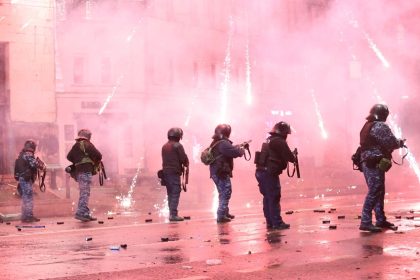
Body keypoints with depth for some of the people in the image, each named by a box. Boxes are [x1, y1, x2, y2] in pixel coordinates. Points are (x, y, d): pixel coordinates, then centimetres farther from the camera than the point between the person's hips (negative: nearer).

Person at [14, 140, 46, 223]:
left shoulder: (22, 154, 17)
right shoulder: (28, 155, -14)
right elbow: (34, 163, -23)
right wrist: (43, 167, -8)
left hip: (22, 178, 10)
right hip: (26, 178, -10)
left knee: (25, 197, 15)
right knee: (29, 197, -8)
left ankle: (25, 216, 21)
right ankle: (29, 216, -9)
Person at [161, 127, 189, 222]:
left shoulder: (164, 146, 14)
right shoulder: (177, 146, -10)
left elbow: (164, 159, 15)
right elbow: (184, 158, -11)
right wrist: (186, 164, 10)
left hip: (165, 171, 8)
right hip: (175, 172, -8)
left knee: (170, 193, 14)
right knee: (175, 193, -7)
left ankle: (171, 213, 16)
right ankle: (173, 214, -11)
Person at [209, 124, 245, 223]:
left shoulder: (216, 143, 13)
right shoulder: (223, 143, -19)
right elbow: (235, 152, -24)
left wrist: (238, 147, 9)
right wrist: (242, 148, -3)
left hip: (216, 172, 10)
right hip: (222, 173, -10)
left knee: (223, 193, 21)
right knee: (225, 194, -3)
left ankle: (225, 213, 32)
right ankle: (221, 216, -4)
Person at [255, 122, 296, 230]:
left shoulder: (269, 140, 16)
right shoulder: (280, 142, -11)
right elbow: (290, 158, -11)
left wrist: (289, 157, 15)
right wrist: (293, 157, 10)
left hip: (260, 171, 9)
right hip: (270, 173, -9)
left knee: (267, 198, 14)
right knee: (274, 199, -3)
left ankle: (270, 222, 19)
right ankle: (277, 223, 0)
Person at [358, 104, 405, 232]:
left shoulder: (368, 126, 16)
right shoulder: (380, 126, -12)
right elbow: (392, 143, -16)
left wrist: (396, 143, 18)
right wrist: (401, 143, 5)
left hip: (368, 163, 10)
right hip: (375, 164, -10)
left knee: (379, 192, 17)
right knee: (374, 192, -10)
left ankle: (381, 220, 23)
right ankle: (365, 222, -14)